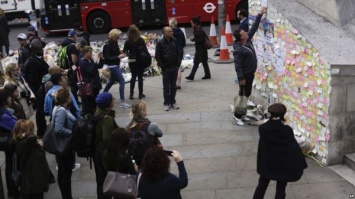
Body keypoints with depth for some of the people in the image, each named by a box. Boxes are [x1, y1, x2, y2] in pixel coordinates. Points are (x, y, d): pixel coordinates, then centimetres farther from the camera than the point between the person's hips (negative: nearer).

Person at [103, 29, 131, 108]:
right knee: (122, 81, -12)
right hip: (112, 65, -9)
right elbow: (107, 58, -21)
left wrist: (121, 54, 4)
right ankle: (122, 102, -10)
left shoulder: (114, 43, 6)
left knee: (112, 80, 23)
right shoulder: (108, 45, -19)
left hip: (116, 65, 9)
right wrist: (118, 57, -24)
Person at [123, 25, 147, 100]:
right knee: (140, 77, 8)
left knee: (133, 76, 14)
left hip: (131, 61, 1)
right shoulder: (141, 40, -9)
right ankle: (140, 94, 11)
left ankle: (131, 94, 11)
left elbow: (125, 51, -4)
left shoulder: (128, 42, -7)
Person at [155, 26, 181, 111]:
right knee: (166, 86, 3)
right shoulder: (160, 43, -9)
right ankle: (166, 103, 10)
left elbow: (178, 53, 9)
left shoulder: (174, 41, 2)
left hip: (174, 67, 3)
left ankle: (173, 102, 20)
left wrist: (178, 63, 2)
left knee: (173, 85, 10)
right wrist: (162, 66, -9)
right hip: (166, 68, -3)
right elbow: (157, 56, -6)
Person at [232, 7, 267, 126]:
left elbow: (254, 27, 6)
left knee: (247, 94, 15)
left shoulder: (248, 40, -1)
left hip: (250, 73, 9)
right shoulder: (239, 50, -25)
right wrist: (241, 78, -22)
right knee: (243, 95, -1)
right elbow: (237, 65, -23)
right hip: (245, 75, -9)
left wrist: (260, 15, 0)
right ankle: (237, 115, 9)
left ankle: (241, 113, 26)